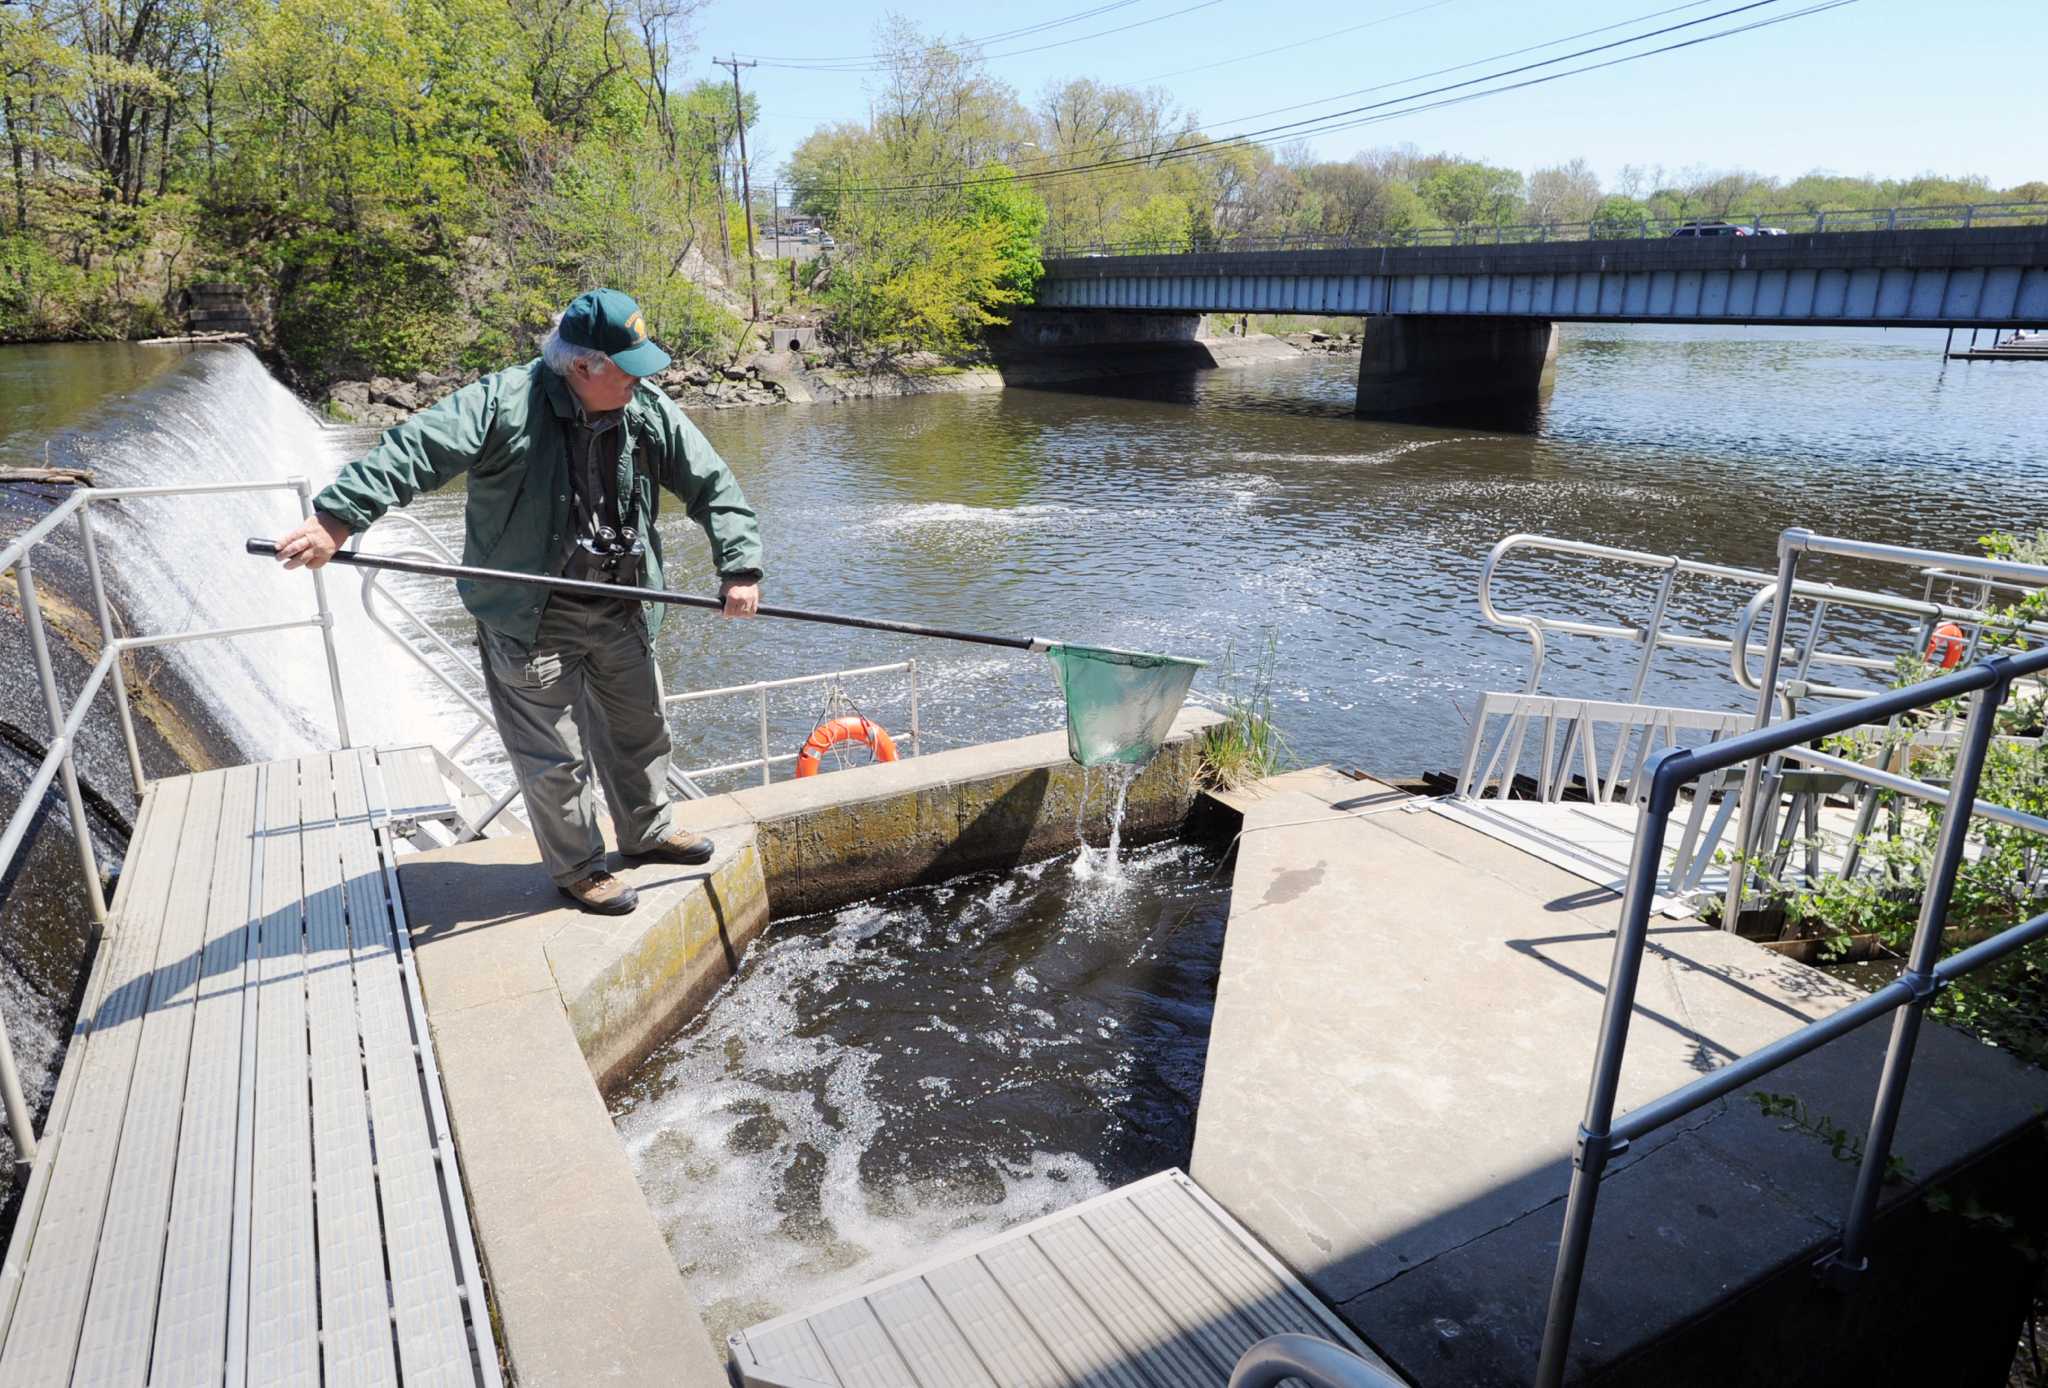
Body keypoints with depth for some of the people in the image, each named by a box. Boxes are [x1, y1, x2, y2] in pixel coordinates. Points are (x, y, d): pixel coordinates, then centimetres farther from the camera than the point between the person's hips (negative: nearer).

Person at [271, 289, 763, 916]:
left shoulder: (648, 409, -3)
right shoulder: (505, 403, -18)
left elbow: (713, 486, 1)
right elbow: (412, 451, -26)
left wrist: (740, 567, -7)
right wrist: (335, 518, -36)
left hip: (620, 613, 6)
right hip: (532, 621, -5)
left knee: (640, 728, 21)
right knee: (556, 757, 5)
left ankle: (648, 830, 45)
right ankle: (577, 867, 27)